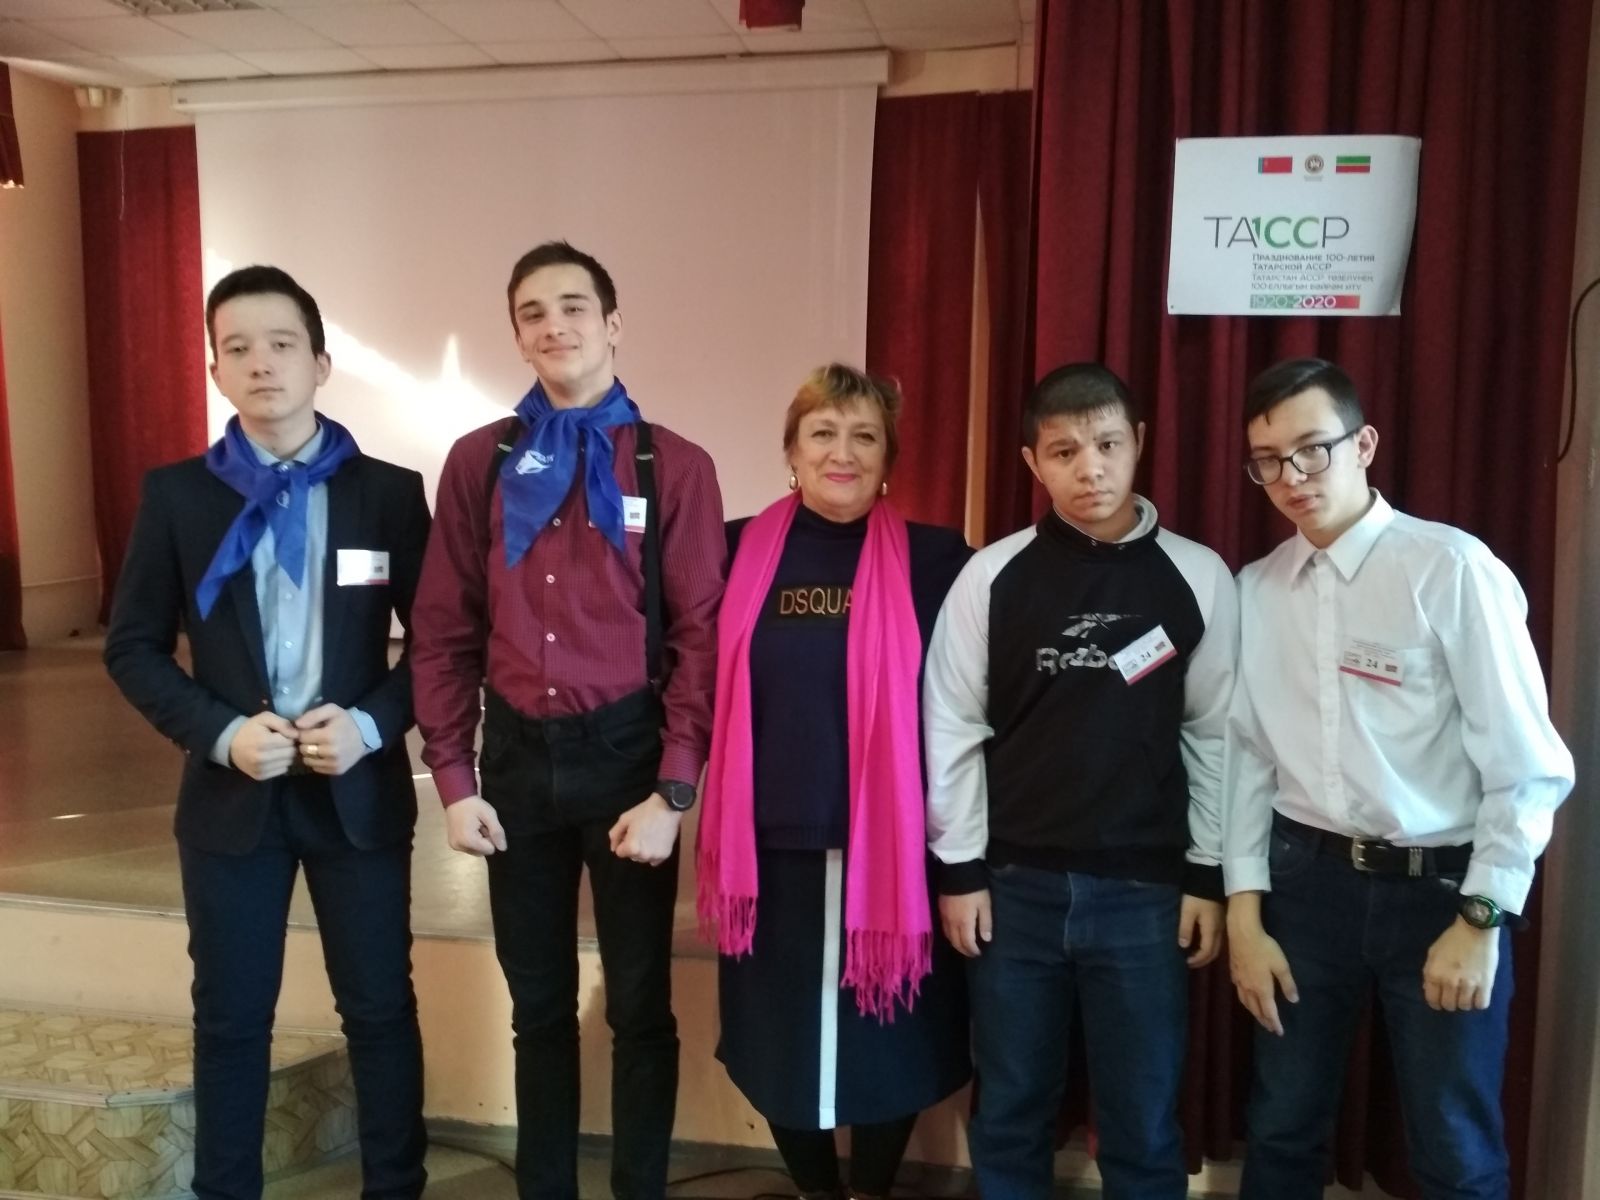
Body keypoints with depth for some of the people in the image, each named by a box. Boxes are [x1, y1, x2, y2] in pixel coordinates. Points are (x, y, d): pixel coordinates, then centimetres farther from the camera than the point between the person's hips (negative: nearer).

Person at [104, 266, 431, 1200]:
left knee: (380, 1008, 10)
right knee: (231, 1016, 12)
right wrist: (220, 734, -12)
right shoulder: (176, 494, 0)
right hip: (231, 794, 1)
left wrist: (373, 723, -15)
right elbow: (134, 646, 2)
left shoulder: (389, 491, -2)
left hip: (359, 789, 0)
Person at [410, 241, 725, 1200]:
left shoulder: (675, 468, -4)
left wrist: (673, 790, -11)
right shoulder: (480, 462, 3)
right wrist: (454, 776, -1)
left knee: (640, 1004, 11)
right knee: (539, 1004, 17)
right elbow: (446, 631, 4)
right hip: (518, 756, 3)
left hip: (625, 751, -2)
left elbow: (701, 636, -7)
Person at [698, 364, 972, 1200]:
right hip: (773, 846, 2)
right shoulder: (742, 553, 1)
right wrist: (718, 831, 5)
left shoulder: (934, 561, -3)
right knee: (780, 1032, 14)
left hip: (889, 844, -1)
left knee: (886, 1036, 11)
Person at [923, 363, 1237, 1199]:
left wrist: (1210, 876, 2)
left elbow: (1216, 735, 3)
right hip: (1015, 885, 0)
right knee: (1009, 1114, 14)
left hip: (1145, 890, 0)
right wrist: (960, 869, 0)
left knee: (1143, 1124, 12)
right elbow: (952, 729, 0)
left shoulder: (1197, 578, -1)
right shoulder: (992, 577, -2)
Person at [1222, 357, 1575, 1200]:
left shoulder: (1451, 569, -13)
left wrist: (1482, 918, -11)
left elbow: (1528, 765, -11)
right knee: (1282, 1129, 17)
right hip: (1308, 877, 4)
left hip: (1441, 885, -3)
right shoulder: (1255, 591, 2)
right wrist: (1244, 914, 3)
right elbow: (1246, 756, 4)